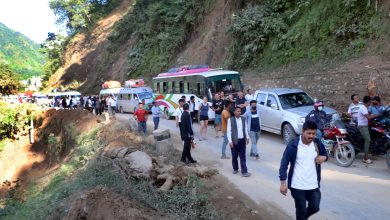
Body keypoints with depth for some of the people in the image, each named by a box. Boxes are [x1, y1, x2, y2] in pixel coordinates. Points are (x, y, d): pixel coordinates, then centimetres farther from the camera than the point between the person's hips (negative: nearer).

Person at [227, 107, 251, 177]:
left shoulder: (243, 119, 5)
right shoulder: (231, 120, -8)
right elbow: (228, 131, -9)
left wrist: (247, 137, 11)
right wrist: (230, 141, -14)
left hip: (242, 140, 3)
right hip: (234, 141, -3)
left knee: (243, 157, 4)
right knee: (234, 156, 10)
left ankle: (244, 172, 6)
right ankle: (235, 169, 30)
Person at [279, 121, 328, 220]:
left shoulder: (317, 143, -2)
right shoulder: (293, 145, -15)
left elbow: (325, 154, 17)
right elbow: (284, 164, -11)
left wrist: (323, 157, -9)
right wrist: (283, 183, -14)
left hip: (313, 185, 4)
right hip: (297, 186, -4)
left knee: (315, 208, 12)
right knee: (301, 211, 8)